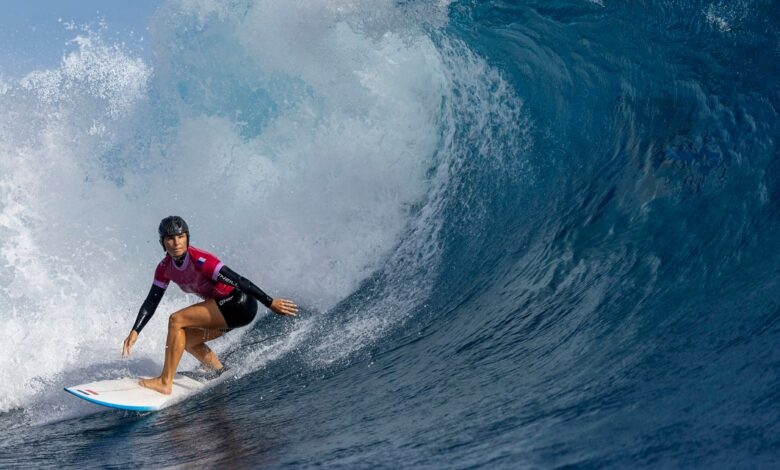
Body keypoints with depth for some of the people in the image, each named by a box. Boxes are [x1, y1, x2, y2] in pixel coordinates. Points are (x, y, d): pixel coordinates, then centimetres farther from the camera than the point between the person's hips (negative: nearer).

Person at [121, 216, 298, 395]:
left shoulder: (199, 260, -22)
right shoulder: (165, 268, 2)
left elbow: (237, 280, -23)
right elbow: (151, 302, 7)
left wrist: (270, 303, -24)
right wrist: (135, 332, -3)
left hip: (239, 303, -9)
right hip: (225, 309, 9)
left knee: (176, 320, -15)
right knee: (185, 339, 14)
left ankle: (165, 382, -14)